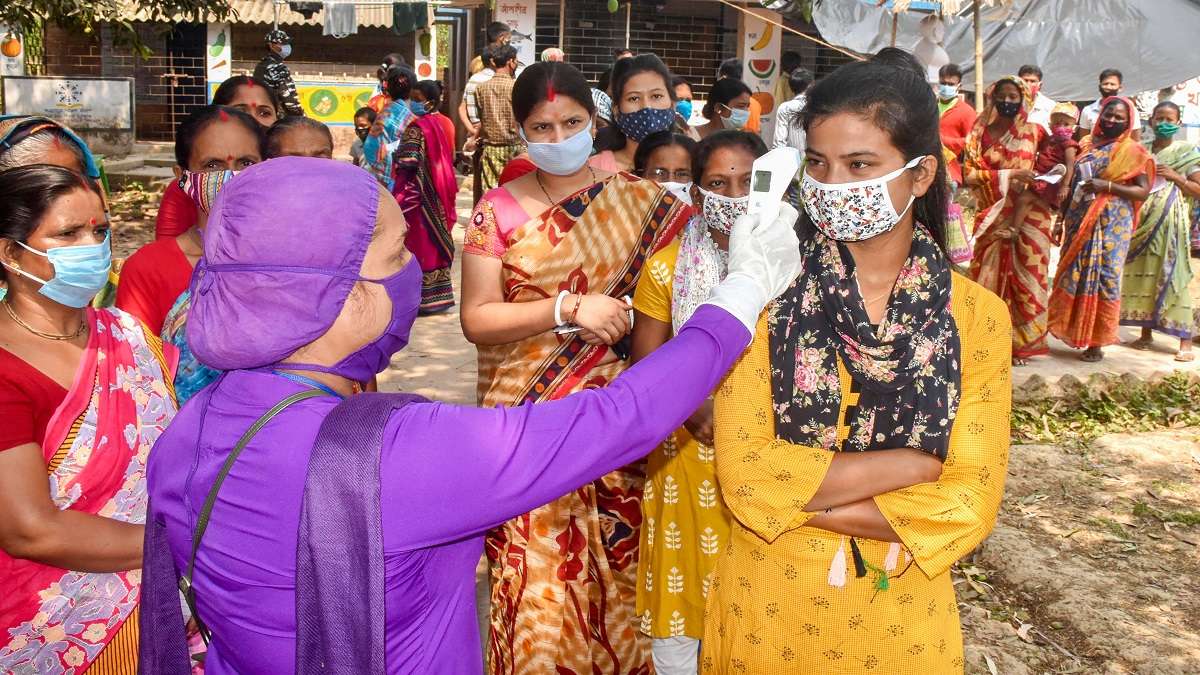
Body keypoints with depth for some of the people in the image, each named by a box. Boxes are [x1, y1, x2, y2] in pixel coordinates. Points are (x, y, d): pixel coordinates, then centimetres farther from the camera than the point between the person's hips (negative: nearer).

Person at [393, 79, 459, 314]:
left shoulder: (418, 126, -17)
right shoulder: (446, 123, 9)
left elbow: (408, 162, -25)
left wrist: (395, 154, -8)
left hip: (419, 192, -8)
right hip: (441, 191, 8)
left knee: (420, 242, -2)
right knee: (437, 238, 14)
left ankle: (425, 298, 2)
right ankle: (441, 294, 20)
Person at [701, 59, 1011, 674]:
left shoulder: (976, 315, -6)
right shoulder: (768, 291, -11)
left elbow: (969, 505, -11)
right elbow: (743, 472, -18)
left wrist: (800, 493, -18)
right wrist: (914, 463, -17)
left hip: (902, 618, 1)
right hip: (768, 607, -1)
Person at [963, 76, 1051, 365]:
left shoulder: (1034, 132, 5)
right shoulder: (981, 133, 2)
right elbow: (969, 173, -7)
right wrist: (1009, 175, -16)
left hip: (1029, 216, 1)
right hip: (994, 218, 0)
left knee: (1025, 278, 2)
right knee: (992, 277, 1)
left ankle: (1022, 342, 10)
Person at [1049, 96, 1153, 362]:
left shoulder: (1133, 151, -1)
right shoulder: (1088, 146, 12)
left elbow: (1143, 190, -8)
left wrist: (1107, 186, -19)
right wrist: (1063, 220, 14)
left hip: (1112, 223, -4)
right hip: (1079, 222, 4)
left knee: (1104, 278, -3)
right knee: (1072, 276, 3)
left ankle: (1097, 342, 4)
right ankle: (1074, 332, 15)